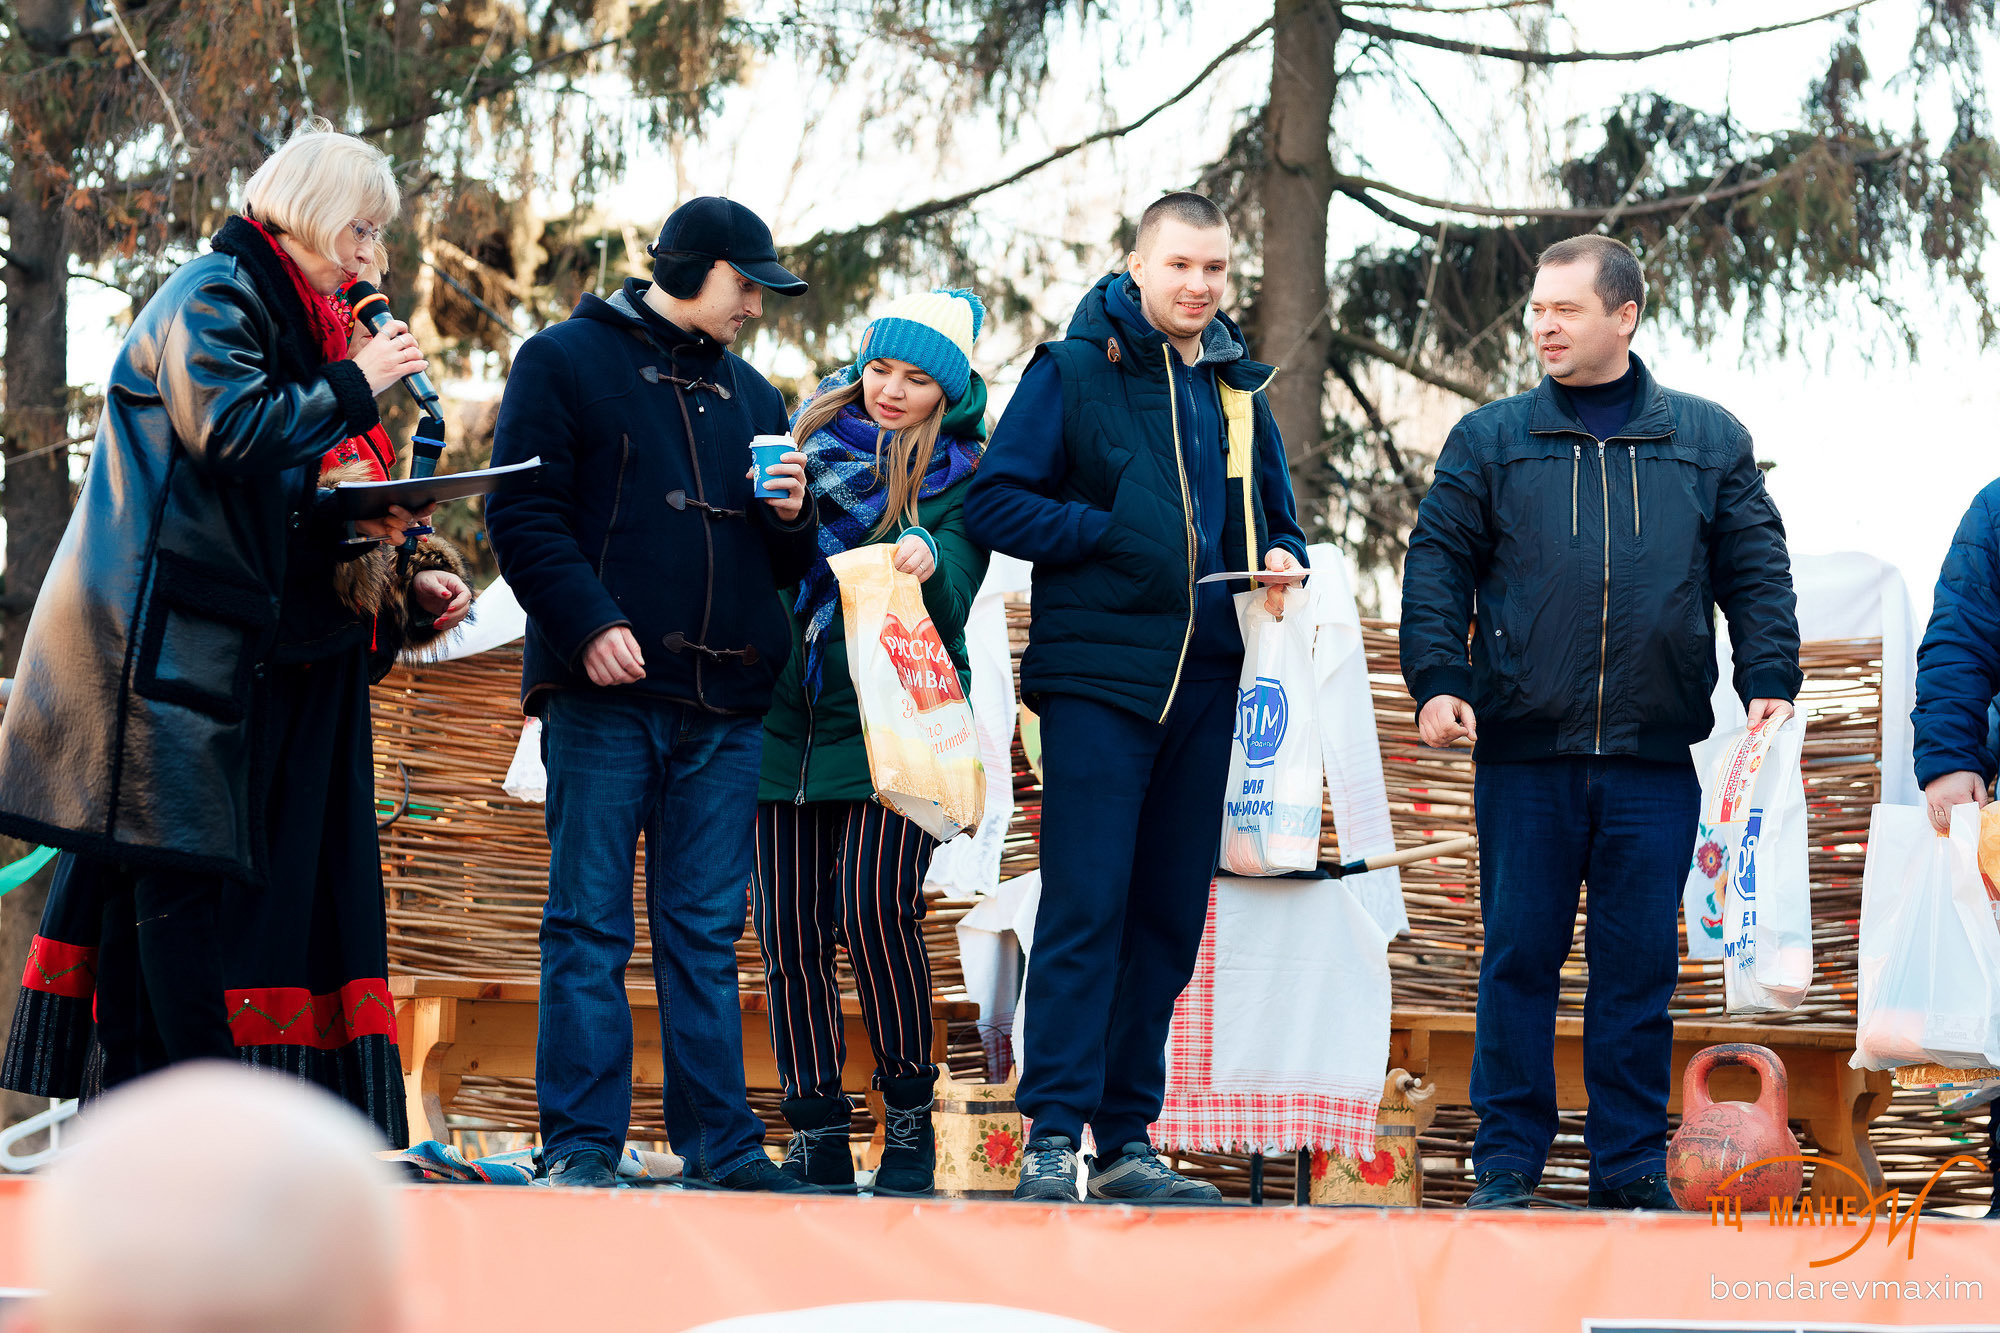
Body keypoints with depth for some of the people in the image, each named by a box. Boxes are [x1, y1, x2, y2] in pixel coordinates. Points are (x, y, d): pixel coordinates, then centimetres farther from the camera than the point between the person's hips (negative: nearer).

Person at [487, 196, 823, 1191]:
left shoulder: (750, 394, 21)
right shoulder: (566, 360, 4)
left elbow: (787, 567, 22)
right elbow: (524, 512, -5)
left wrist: (792, 519, 0)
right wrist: (589, 623, -17)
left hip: (725, 703, 5)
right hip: (605, 691, -5)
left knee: (707, 930, 5)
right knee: (591, 923, -4)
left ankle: (718, 1139, 7)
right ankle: (582, 1142, -2)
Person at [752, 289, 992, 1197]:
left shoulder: (961, 475, 3)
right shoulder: (813, 430, 12)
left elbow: (951, 605, -11)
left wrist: (928, 566, -33)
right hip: (787, 715, 3)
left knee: (875, 901, -18)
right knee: (788, 921, -1)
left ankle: (909, 1113, -1)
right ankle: (815, 1132, 8)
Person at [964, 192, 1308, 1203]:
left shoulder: (1238, 390, 17)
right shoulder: (1074, 370, 1)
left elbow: (1275, 516, 26)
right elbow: (994, 505, -5)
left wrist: (1283, 559, 3)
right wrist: (1106, 533, -16)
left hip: (1205, 683, 6)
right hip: (1099, 674, -6)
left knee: (1170, 917, 6)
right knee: (1084, 909, -11)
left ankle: (1127, 1138, 12)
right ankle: (1052, 1137, -10)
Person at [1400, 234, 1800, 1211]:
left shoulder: (1707, 441, 10)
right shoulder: (1490, 440, 8)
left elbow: (1756, 570, 9)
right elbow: (1437, 566, 5)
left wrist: (1770, 679, -4)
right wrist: (1436, 679, -8)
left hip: (1655, 758, 0)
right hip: (1523, 751, 0)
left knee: (1640, 964, 3)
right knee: (1518, 957, 1)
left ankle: (1632, 1165, 10)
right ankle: (1507, 1159, 8)